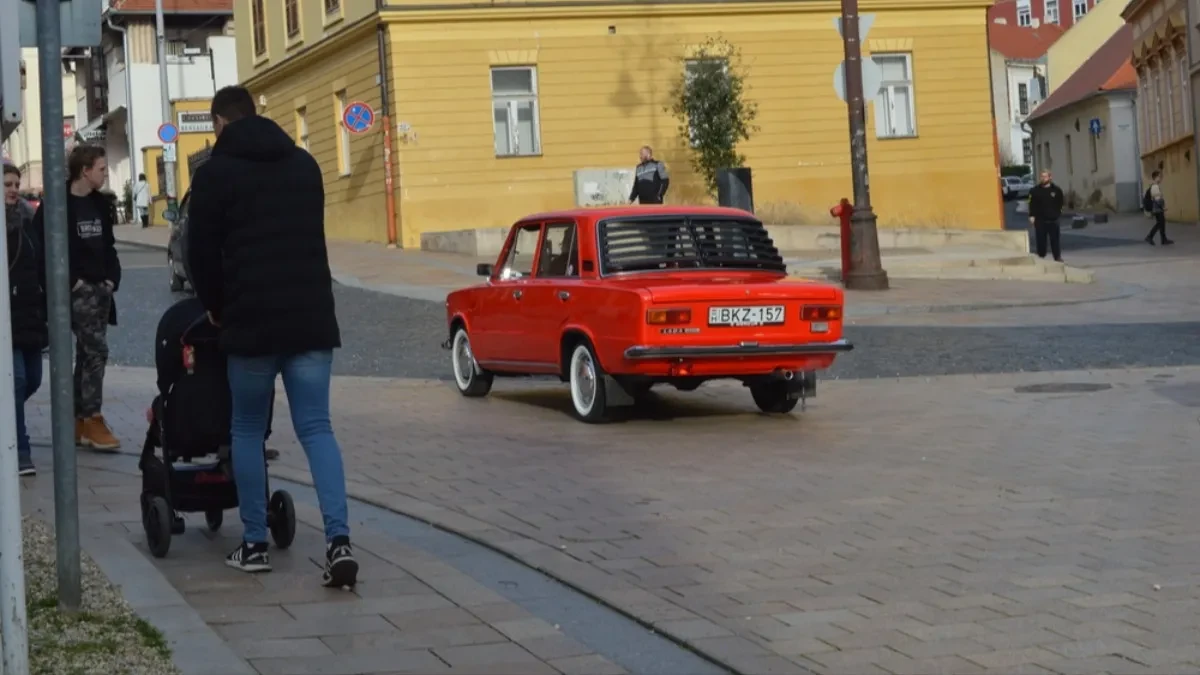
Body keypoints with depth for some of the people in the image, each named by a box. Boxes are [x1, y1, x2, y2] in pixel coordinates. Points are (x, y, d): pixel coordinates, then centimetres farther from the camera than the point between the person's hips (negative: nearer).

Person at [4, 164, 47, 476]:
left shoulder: (28, 220, 11)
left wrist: (46, 309, 9)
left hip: (30, 313, 6)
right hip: (7, 315, -6)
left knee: (32, 379, 9)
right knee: (17, 378, -11)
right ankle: (20, 453, -7)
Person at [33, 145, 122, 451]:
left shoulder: (101, 204, 13)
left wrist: (112, 277, 5)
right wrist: (71, 281, -15)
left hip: (101, 289, 8)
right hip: (78, 290, -8)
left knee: (87, 353, 10)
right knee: (96, 351, -14)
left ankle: (79, 421, 16)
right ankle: (92, 420, -10)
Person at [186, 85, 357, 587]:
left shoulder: (215, 173, 0)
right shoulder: (304, 164, 15)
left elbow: (201, 253, 1)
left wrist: (216, 306, 18)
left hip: (251, 320, -3)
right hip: (312, 315, 3)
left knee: (247, 430, 11)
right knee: (316, 427, 1)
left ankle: (254, 545, 12)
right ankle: (338, 541, -14)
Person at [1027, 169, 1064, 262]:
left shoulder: (1056, 190, 3)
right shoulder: (1035, 191, 2)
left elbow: (1060, 204, 10)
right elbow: (1032, 205, -1)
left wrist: (1058, 214, 3)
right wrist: (1032, 216, -9)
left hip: (1053, 219, 0)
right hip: (1040, 220, 0)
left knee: (1055, 239, 2)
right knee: (1041, 240, 2)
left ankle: (1058, 257, 9)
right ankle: (1041, 256, 12)